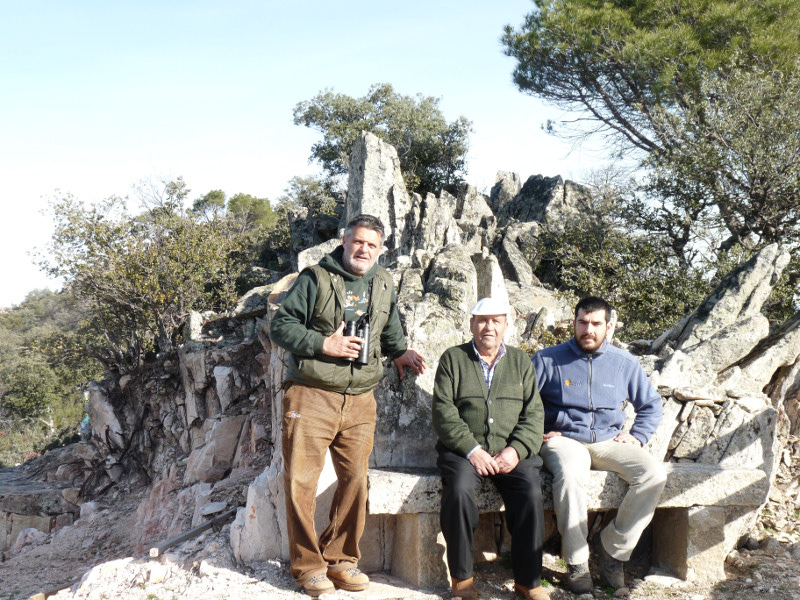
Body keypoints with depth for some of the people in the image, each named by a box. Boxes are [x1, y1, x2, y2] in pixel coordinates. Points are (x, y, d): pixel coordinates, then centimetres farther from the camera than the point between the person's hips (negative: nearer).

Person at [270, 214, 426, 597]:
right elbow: (280, 326, -5)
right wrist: (324, 344, -15)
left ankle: (340, 559, 22)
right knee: (301, 481, -3)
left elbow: (389, 331, 28)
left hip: (360, 401, 5)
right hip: (311, 396, -4)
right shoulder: (316, 278, -2)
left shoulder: (383, 286, 14)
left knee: (355, 480, 6)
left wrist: (400, 352, 9)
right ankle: (307, 565, 11)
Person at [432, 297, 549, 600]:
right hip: (464, 450, -2)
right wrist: (472, 450, -14)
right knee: (459, 488, -31)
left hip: (511, 452, 2)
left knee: (531, 491, -25)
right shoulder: (453, 358, 9)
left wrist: (516, 450, -10)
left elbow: (534, 413, 8)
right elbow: (443, 411, -2)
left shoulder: (521, 362, 16)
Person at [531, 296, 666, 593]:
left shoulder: (625, 363, 11)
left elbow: (651, 404, 22)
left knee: (655, 474, -23)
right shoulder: (548, 360, 2)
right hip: (564, 439, -3)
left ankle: (613, 549, -8)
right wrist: (537, 432, -7)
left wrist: (637, 435, 7)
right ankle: (577, 562, -20)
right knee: (569, 474, -38)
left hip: (609, 442, 3)